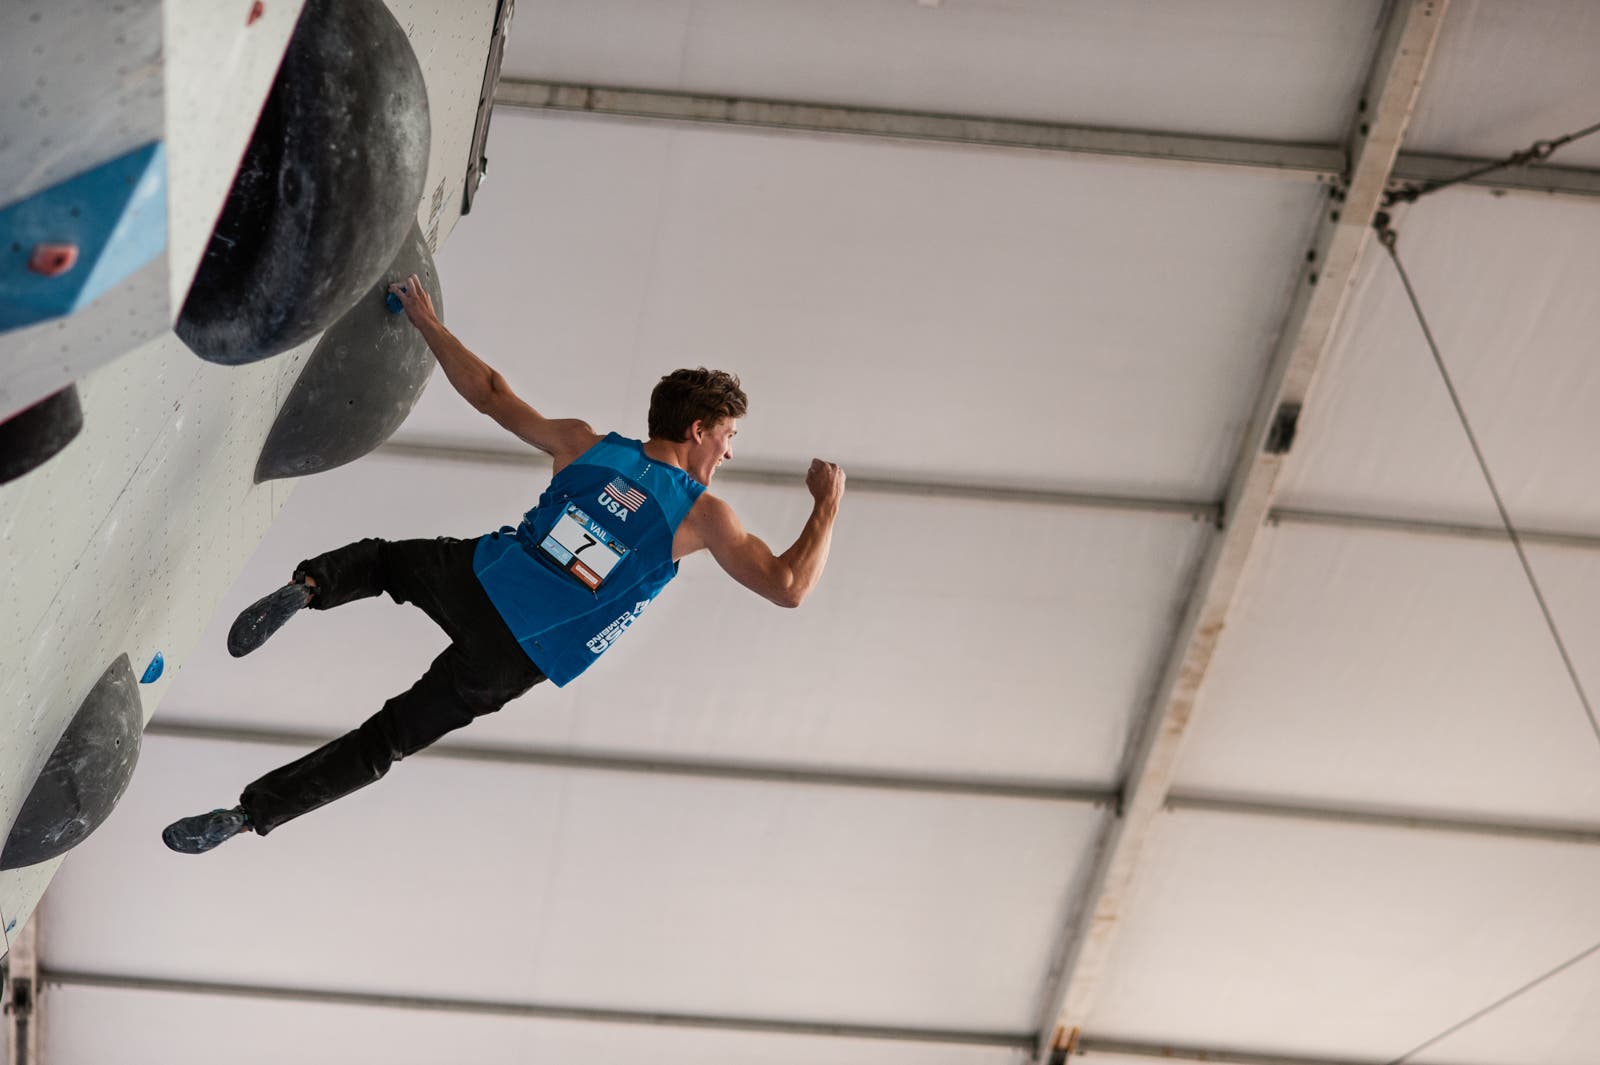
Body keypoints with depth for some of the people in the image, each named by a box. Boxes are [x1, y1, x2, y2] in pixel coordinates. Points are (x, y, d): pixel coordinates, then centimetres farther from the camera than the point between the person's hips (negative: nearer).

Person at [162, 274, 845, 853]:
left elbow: (491, 394, 14)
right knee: (386, 740, 9)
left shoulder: (584, 445, 7)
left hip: (478, 579, 2)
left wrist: (428, 323, 26)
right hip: (517, 659, -2)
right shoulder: (703, 516, -2)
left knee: (378, 559, 29)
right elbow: (789, 588, -4)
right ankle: (248, 813, 1)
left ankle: (305, 586, -5)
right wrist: (827, 503, 9)